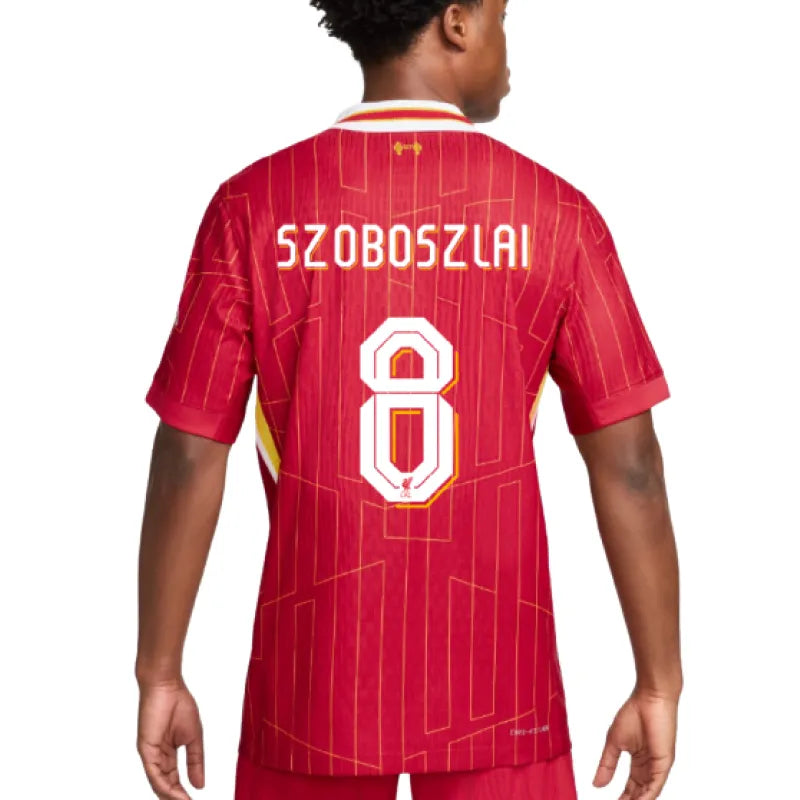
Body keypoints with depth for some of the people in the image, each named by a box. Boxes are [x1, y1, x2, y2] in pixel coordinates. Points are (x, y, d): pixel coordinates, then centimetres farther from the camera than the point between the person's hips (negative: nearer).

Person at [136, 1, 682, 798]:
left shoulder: (252, 205, -6)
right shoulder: (556, 213, -6)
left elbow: (187, 459, -7)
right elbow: (628, 464, -6)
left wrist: (159, 677, 2)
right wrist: (659, 687, 2)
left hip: (317, 674, 1)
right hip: (494, 677, 0)